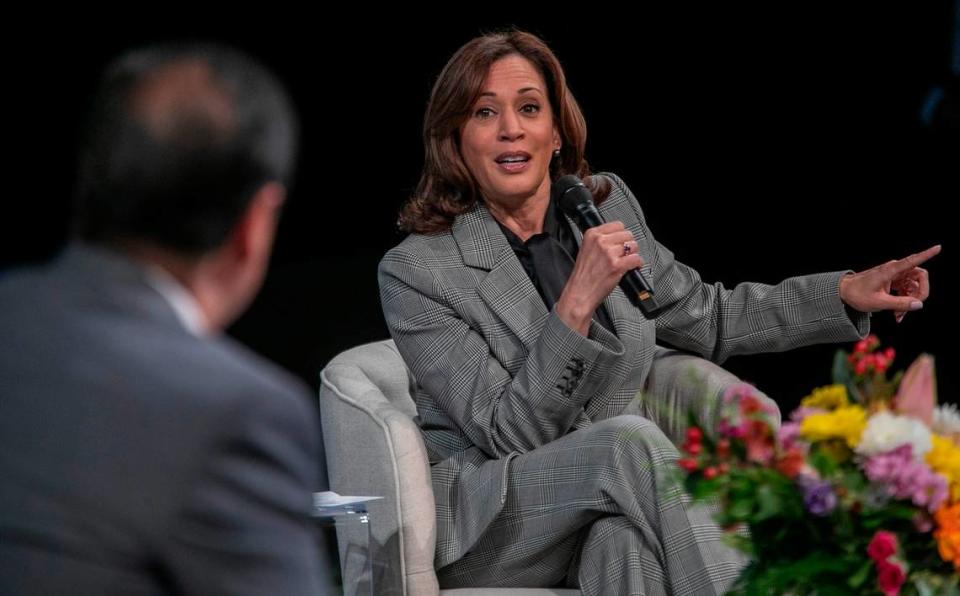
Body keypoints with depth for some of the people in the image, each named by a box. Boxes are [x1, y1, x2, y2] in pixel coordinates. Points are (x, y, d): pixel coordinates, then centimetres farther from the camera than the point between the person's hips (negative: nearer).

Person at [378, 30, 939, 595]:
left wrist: (849, 292, 12)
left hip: (616, 499, 3)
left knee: (628, 539, -35)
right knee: (632, 438, -32)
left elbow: (707, 318, 21)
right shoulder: (415, 271, -10)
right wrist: (577, 303, -25)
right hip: (487, 524, -3)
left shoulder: (607, 203, 6)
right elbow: (510, 435, -15)